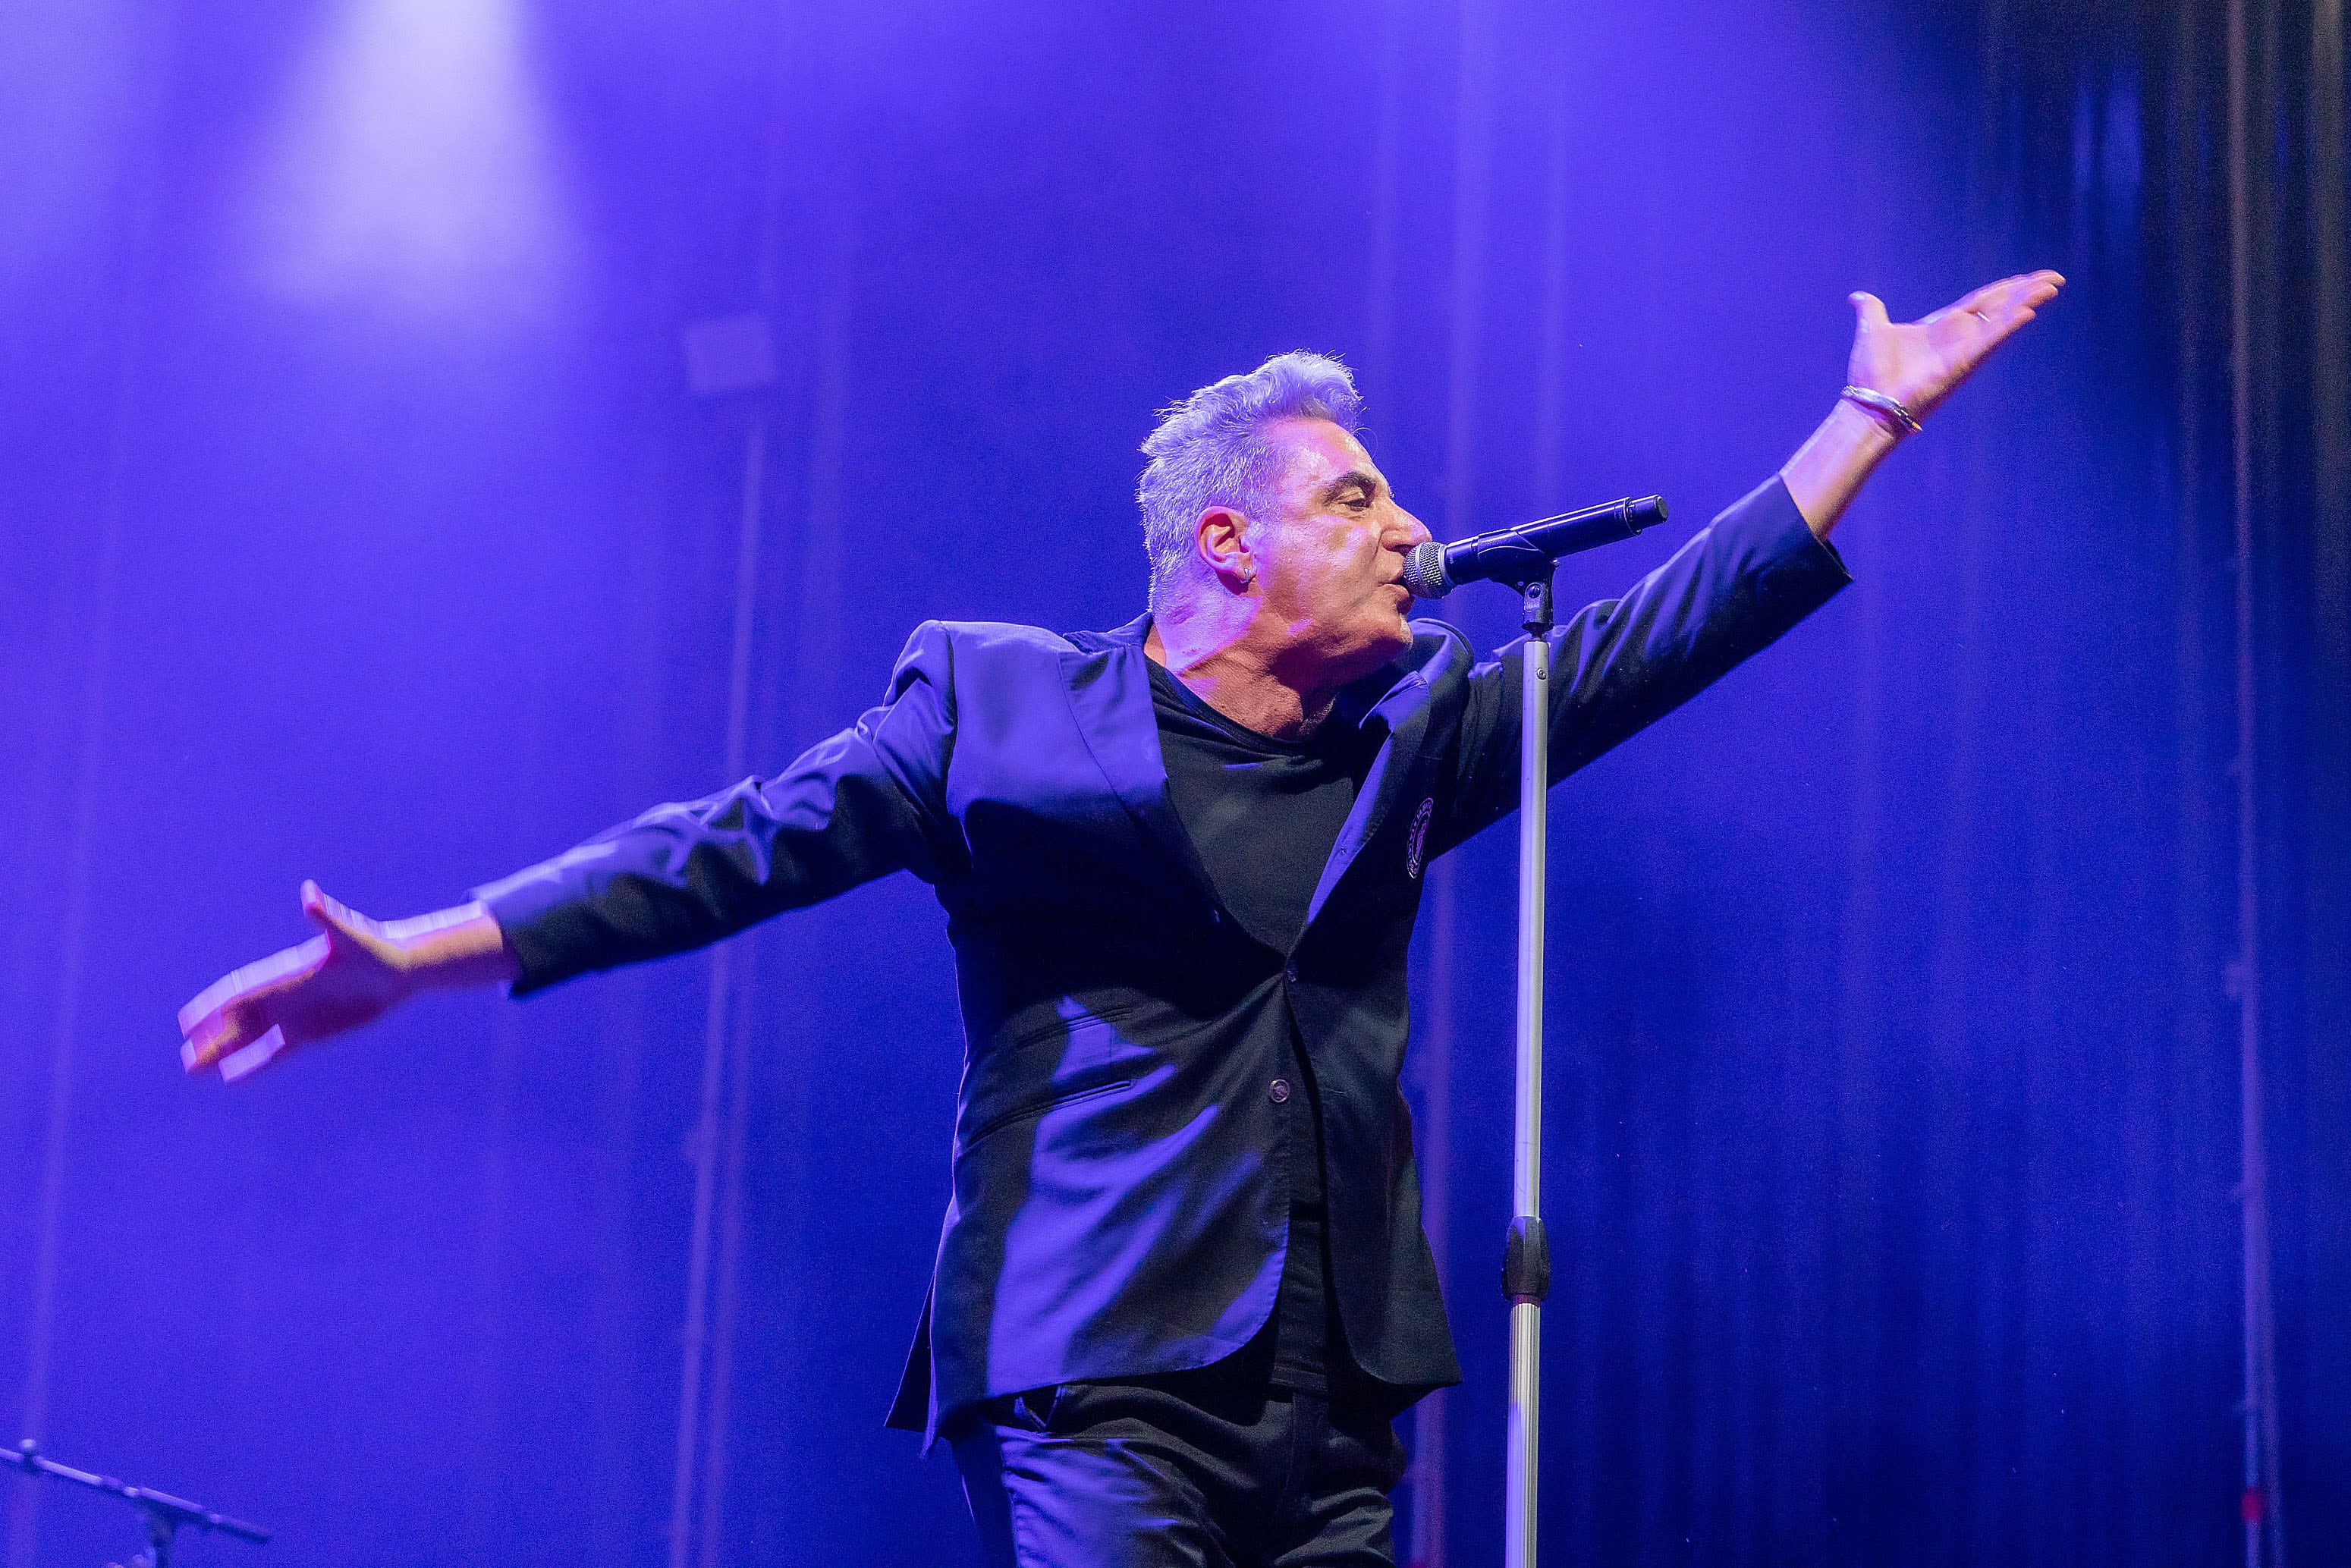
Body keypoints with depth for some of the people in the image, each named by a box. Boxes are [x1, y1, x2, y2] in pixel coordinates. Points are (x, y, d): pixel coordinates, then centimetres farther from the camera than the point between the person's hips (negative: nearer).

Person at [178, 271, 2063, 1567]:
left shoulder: (1406, 732, 16)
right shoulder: (999, 706, 2)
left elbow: (1644, 644, 15)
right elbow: (741, 847, 0)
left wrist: (1870, 417, 11)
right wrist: (422, 954, -8)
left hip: (1335, 1403, 6)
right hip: (1100, 1387, -5)